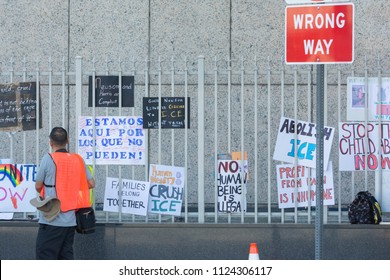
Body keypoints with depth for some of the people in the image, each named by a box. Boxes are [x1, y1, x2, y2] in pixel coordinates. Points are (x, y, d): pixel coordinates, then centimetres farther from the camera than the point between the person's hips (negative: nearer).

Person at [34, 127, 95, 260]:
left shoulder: (48, 159, -9)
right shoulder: (78, 159, 6)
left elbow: (38, 186, -3)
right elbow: (91, 184, 9)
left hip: (51, 219, -6)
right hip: (71, 220, 6)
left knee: (45, 257, -4)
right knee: (66, 256, 12)